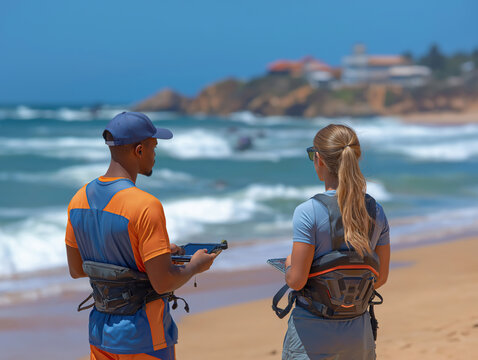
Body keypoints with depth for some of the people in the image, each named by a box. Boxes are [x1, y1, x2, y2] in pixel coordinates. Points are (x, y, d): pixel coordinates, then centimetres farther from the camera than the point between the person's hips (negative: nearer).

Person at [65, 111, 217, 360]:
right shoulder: (146, 206, -22)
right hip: (143, 336, -6)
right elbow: (163, 282, -22)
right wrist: (195, 266, 0)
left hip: (101, 330, 7)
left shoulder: (80, 199, 1)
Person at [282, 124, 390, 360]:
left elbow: (297, 280, -15)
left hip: (311, 334, -4)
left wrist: (288, 264, 6)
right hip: (358, 333, 4)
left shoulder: (308, 212, -15)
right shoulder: (376, 212, -1)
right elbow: (381, 277, 5)